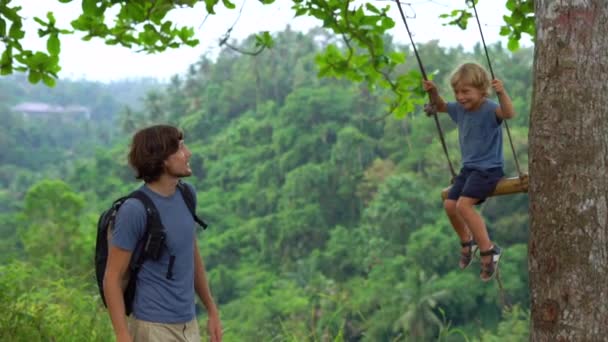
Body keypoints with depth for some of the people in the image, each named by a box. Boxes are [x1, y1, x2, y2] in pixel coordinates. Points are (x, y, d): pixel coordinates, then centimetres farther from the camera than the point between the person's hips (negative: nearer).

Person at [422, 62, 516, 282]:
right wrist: (432, 92, 3)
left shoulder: (489, 109, -19)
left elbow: (509, 114, -39)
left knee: (464, 204, -23)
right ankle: (467, 241, 28)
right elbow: (440, 107, 22)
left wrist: (502, 93, -55)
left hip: (489, 168, -8)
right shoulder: (460, 109, 4)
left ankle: (488, 250, -12)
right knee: (450, 205, 2)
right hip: (469, 167, 8)